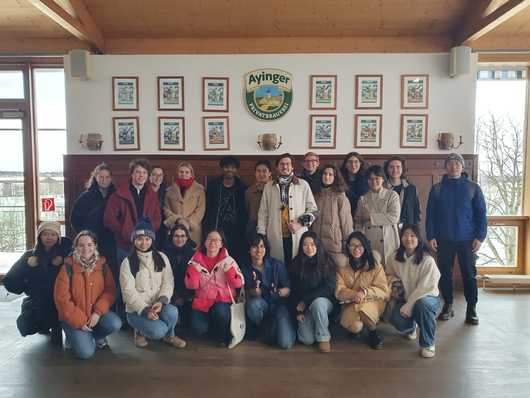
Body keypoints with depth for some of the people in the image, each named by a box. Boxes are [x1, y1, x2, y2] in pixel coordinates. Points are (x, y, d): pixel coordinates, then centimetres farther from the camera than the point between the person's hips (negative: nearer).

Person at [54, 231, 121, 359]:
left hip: (95, 313, 3)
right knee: (86, 352, -18)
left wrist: (98, 312, -18)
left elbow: (110, 290, -3)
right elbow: (62, 298, -12)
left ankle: (96, 336, 9)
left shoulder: (102, 264, -3)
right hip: (73, 317, -3)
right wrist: (79, 321, -15)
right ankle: (75, 336, 16)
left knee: (115, 324, -25)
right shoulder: (68, 266, -12)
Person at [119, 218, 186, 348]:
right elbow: (129, 292, -13)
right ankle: (140, 331, 7)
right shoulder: (128, 262, -7)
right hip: (136, 310, -3)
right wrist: (145, 310, -24)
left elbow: (168, 282, -3)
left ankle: (169, 335, 2)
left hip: (157, 306, 3)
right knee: (158, 331, -28)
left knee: (172, 311, -31)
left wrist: (161, 301, -22)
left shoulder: (162, 258, 4)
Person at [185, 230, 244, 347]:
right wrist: (193, 268, -13)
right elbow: (191, 285, 0)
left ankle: (224, 336, -2)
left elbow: (238, 284, -6)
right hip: (202, 301, 2)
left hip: (223, 300, -1)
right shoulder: (197, 260, 4)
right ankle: (213, 331, 15)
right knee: (198, 329, -21)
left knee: (220, 311, -34)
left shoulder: (228, 260, 0)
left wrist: (229, 269, -19)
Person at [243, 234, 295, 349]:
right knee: (253, 303, -36)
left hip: (278, 305, -1)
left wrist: (278, 292, -27)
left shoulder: (277, 265, -5)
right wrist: (255, 291, -30)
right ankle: (264, 329, -3)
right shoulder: (245, 269, -2)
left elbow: (288, 290, -3)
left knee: (286, 343, -23)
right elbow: (249, 295, -5)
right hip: (260, 305, 2)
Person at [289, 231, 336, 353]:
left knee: (317, 302, -37)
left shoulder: (327, 262, -4)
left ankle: (324, 338, -16)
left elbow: (329, 288, -11)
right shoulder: (297, 263, 1)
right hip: (304, 307, 1)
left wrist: (305, 300, -14)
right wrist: (298, 311, -7)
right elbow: (293, 290, 2)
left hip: (324, 301, -1)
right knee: (307, 339, -19)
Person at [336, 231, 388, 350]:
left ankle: (373, 332, -2)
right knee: (354, 326, -29)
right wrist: (354, 295, -27)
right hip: (350, 304, 1)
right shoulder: (342, 267, 0)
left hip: (373, 303, -1)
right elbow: (339, 292, -7)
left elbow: (383, 290, -7)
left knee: (362, 308, -35)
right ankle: (359, 327, 11)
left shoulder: (374, 265, -2)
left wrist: (365, 292, -24)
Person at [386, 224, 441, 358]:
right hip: (406, 299, 4)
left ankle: (428, 344, -13)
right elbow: (390, 274, 15)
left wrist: (408, 306, -21)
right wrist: (395, 283, -8)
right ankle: (411, 326, 16)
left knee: (422, 304, -39)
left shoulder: (428, 260, -19)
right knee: (396, 320, -26)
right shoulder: (394, 258, -5)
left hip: (427, 298, -3)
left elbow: (425, 288, -21)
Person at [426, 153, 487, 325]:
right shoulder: (436, 189, 4)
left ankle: (471, 309, 15)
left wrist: (480, 237, -7)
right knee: (445, 274, 8)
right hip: (443, 240, 1)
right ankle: (448, 305, 21)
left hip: (467, 240, -1)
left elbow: (481, 214, 0)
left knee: (469, 274, 3)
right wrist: (431, 236, -4)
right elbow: (430, 214, 3)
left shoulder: (473, 188, 2)